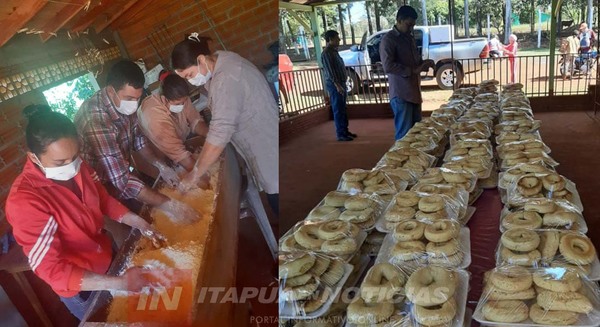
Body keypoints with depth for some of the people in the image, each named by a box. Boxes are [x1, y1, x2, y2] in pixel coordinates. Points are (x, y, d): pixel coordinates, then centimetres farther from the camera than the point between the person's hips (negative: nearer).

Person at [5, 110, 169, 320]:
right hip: (80, 288, -5)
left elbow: (103, 199, 3)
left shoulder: (75, 165, -15)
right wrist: (119, 283, -36)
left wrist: (137, 222, -13)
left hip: (108, 255, 6)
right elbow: (51, 270, -32)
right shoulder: (24, 201, -34)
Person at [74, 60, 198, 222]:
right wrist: (167, 204, -37)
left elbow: (137, 137, 7)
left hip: (120, 175, 7)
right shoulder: (95, 118, -36)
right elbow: (121, 178, -39)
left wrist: (159, 165, -6)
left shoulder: (124, 103, -12)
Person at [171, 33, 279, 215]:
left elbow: (220, 133, -29)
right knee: (275, 204, 20)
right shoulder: (220, 60, 4)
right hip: (263, 144, 10)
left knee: (278, 204, 2)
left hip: (270, 148, -10)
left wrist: (195, 174, -19)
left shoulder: (225, 78, -28)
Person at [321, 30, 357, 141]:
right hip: (334, 85, -10)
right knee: (338, 110, -5)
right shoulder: (326, 53, -15)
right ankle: (341, 134, 0)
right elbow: (330, 71, -21)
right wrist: (337, 85, -25)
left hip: (340, 83, 10)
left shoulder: (334, 51, 16)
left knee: (343, 109, 14)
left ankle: (345, 131, 22)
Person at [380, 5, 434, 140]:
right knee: (405, 134, -6)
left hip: (414, 92, 8)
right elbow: (388, 66, -19)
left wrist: (424, 63, 4)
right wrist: (413, 70, -18)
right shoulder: (388, 39, -9)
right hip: (401, 94, -8)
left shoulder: (409, 38, 17)